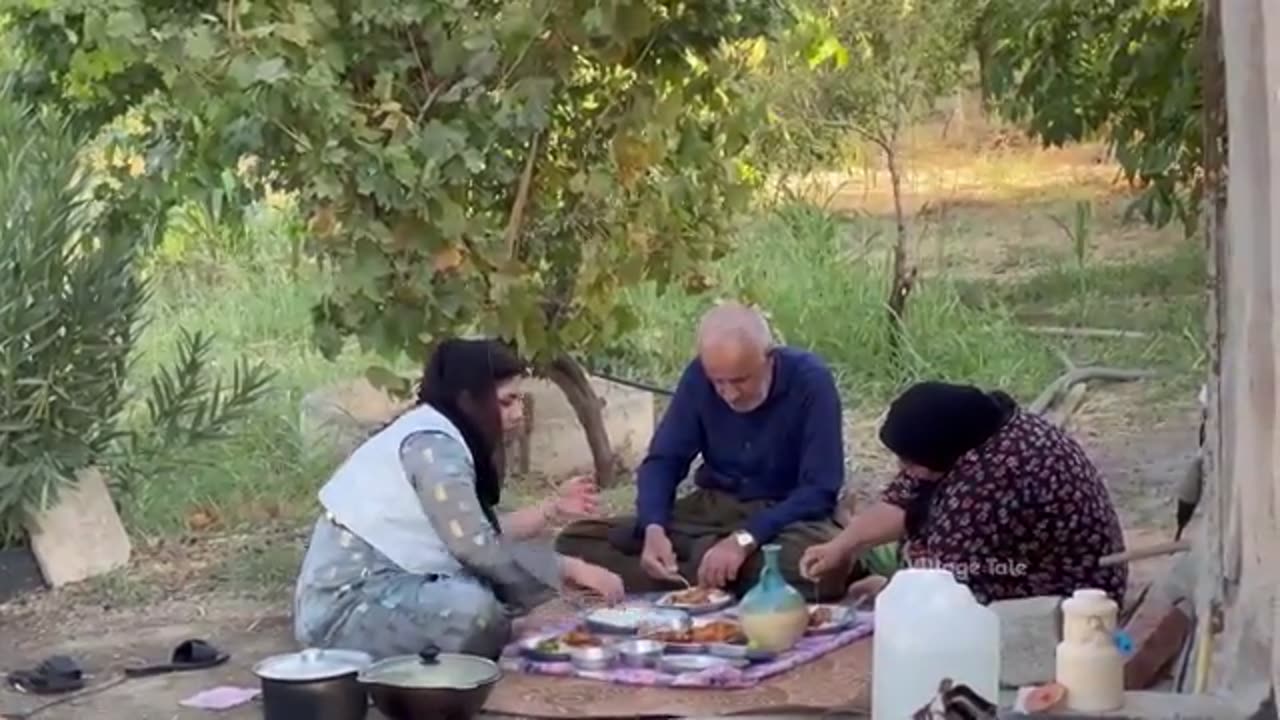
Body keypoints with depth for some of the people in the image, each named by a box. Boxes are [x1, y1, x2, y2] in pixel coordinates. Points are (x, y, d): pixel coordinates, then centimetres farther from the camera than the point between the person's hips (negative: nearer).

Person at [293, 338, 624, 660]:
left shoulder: (442, 435, 9)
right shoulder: (433, 444, -19)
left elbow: (480, 534, 7)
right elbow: (477, 550, -21)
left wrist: (553, 507, 8)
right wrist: (572, 569, -15)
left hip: (391, 583, 10)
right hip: (345, 603, -10)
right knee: (471, 605, -34)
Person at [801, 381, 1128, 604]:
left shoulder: (998, 469, -34)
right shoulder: (970, 430, -4)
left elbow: (944, 565, -27)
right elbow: (903, 501, 7)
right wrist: (840, 546, 3)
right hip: (1023, 577, 10)